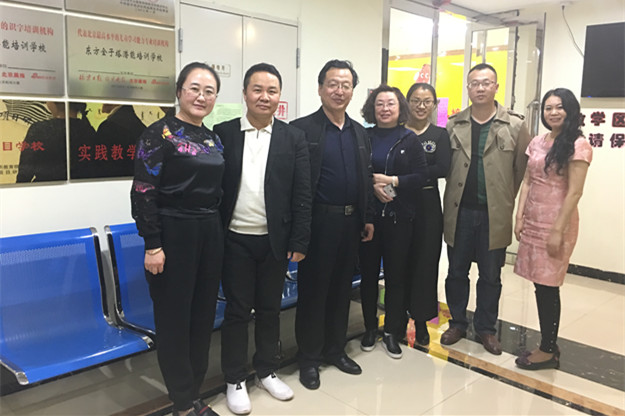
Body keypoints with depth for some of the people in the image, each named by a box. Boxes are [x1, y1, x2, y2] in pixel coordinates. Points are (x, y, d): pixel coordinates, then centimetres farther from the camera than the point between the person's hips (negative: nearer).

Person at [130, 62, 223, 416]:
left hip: (210, 234, 7)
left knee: (203, 316, 14)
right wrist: (152, 245, -17)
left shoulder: (214, 139, 11)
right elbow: (143, 193, -13)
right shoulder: (160, 133, -9)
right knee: (174, 319, 5)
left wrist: (217, 233, 13)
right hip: (173, 235, -6)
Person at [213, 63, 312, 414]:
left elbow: (303, 195, -1)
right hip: (235, 240, -1)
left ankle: (268, 371, 33)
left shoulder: (294, 138, 2)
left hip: (276, 241, 1)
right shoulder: (223, 133, 0)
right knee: (237, 311, 9)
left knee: (270, 309, 14)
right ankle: (235, 379, 25)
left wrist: (299, 242, -5)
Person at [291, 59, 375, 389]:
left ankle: (335, 349, 31)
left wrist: (368, 218, 10)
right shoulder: (302, 129, -7)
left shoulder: (359, 132, 11)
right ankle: (308, 357, 21)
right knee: (312, 288, 6)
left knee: (341, 288, 15)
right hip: (318, 222, -5)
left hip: (351, 222, 6)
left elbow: (366, 178, 14)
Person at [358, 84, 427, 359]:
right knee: (368, 273, 8)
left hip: (399, 218, 0)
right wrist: (372, 186, -16)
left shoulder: (410, 140, 4)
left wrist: (392, 180, -15)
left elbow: (420, 176, -2)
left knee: (396, 275, 6)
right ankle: (370, 328, 24)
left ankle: (392, 332, 20)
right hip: (367, 215, 1)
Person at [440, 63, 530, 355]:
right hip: (459, 211, 2)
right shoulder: (454, 125, 3)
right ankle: (457, 322, 28)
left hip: (495, 214, -1)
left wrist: (507, 199, 2)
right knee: (456, 271, 12)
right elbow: (443, 166, 7)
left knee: (490, 275, 10)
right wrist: (454, 197, 3)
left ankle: (486, 328, 27)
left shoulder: (515, 126, -1)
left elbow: (522, 169, 1)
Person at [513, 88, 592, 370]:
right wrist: (519, 217, 4)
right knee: (540, 285, 10)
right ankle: (548, 344, 23)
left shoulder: (577, 145, -10)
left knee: (548, 286, 0)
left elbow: (574, 192, -14)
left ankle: (549, 350, 14)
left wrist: (558, 230, -17)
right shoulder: (537, 142, 10)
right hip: (533, 221, 6)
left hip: (556, 222, -6)